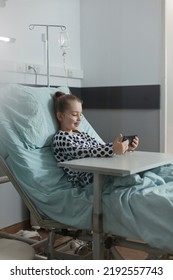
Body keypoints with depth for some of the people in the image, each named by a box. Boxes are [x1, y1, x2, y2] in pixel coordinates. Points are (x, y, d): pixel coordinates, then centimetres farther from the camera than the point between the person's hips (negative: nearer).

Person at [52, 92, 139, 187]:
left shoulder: (83, 135, 26)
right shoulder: (60, 138, -2)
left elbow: (102, 148, 17)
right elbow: (84, 153, -18)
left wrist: (125, 147, -1)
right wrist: (113, 149, -32)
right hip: (84, 179, -8)